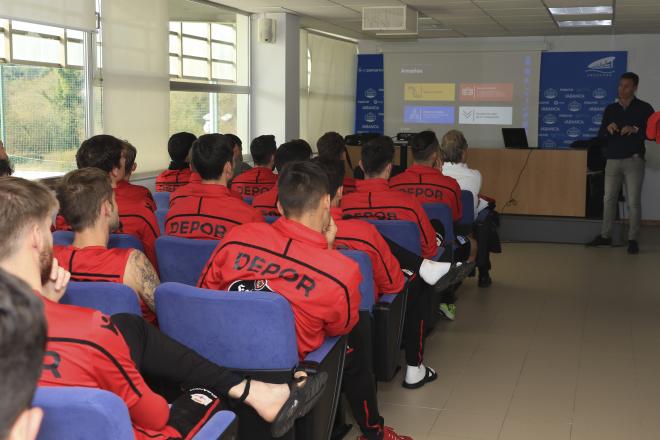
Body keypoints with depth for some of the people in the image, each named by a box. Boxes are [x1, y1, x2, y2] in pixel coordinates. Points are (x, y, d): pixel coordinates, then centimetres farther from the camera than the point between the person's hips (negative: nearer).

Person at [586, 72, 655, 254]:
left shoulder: (644, 108, 1)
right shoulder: (610, 109, 12)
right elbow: (600, 135, 10)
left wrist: (635, 129, -20)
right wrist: (608, 129, -12)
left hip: (634, 160, -4)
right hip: (612, 160, 4)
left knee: (633, 201, -3)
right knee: (609, 199, 5)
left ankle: (633, 239, 2)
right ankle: (605, 236, 13)